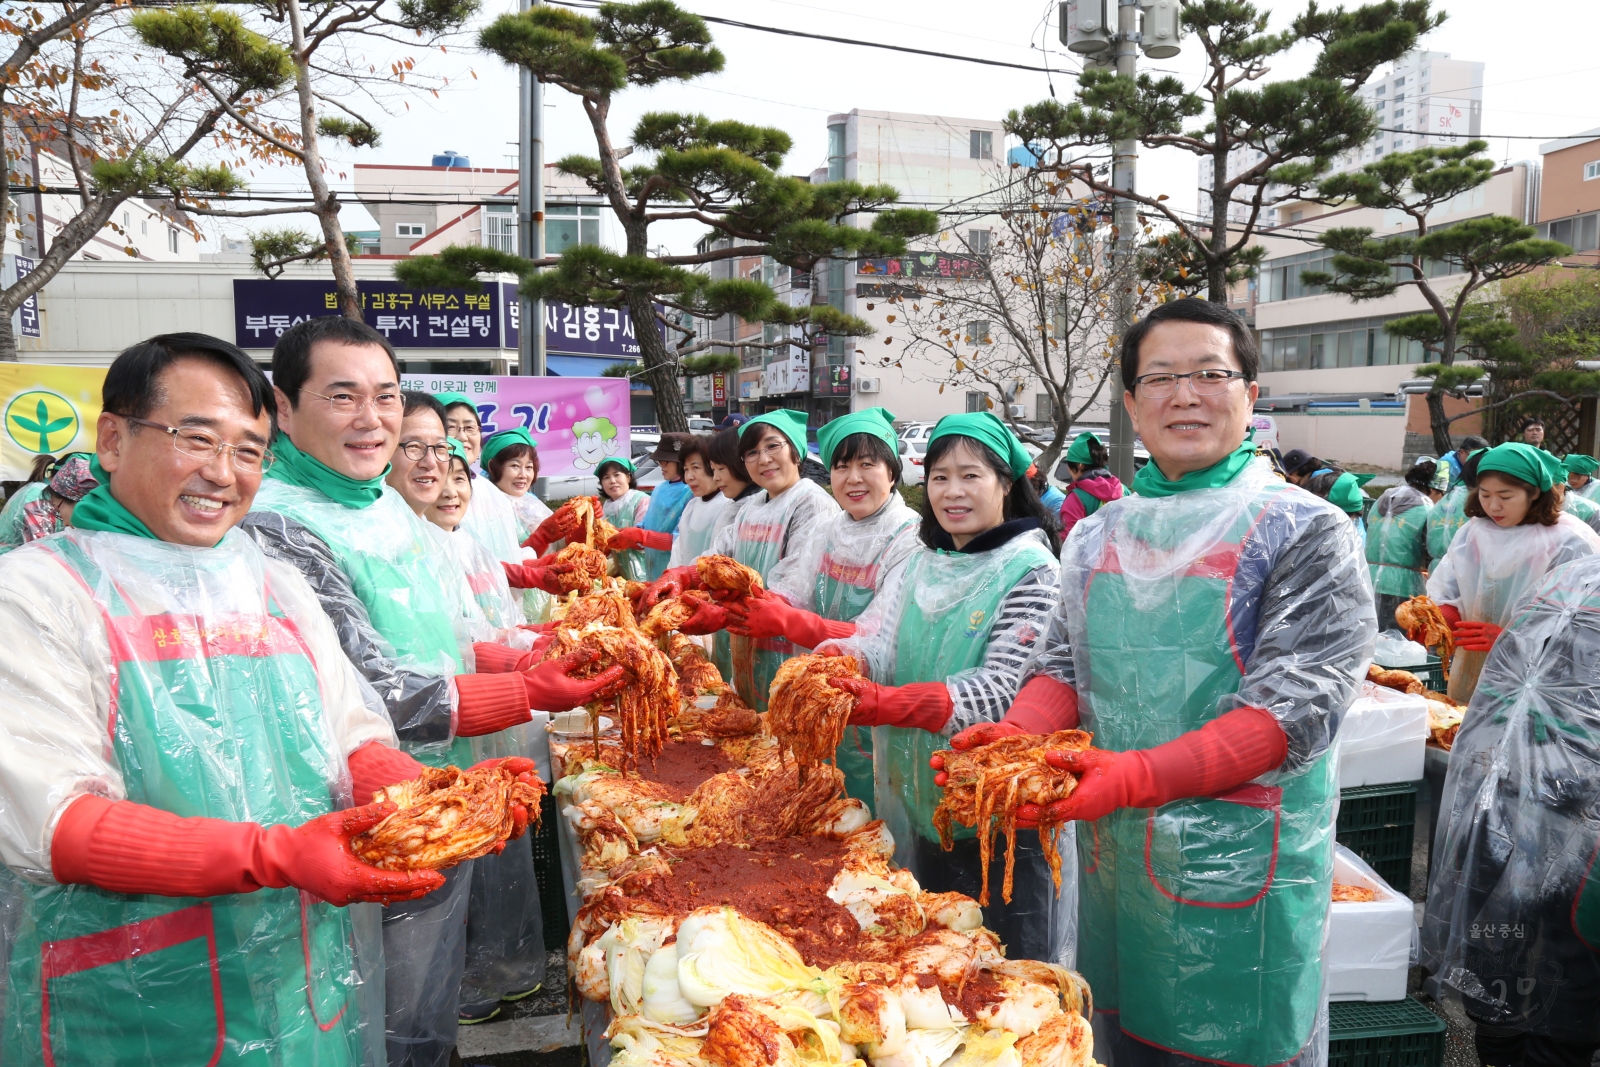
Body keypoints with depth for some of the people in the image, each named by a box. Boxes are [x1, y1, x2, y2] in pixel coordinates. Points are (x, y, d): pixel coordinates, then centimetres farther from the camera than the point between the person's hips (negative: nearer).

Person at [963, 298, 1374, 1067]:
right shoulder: (1097, 536, 8)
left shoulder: (1306, 534, -8)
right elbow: (1064, 663, 9)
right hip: (1112, 857, 5)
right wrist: (1016, 735, -13)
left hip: (1238, 871, -4)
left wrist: (1135, 775, -28)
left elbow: (1296, 704, -17)